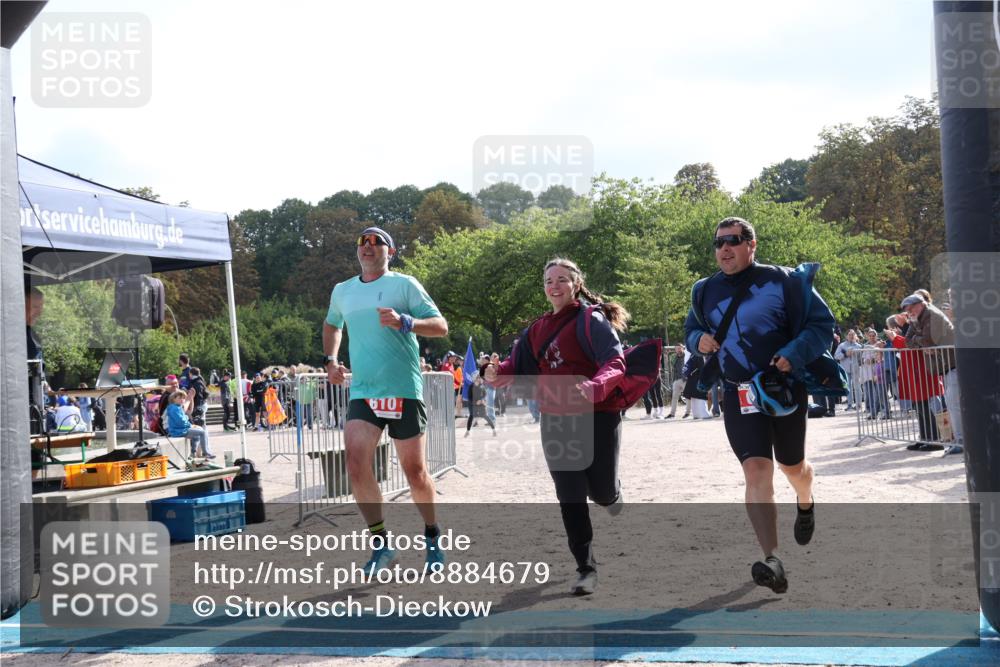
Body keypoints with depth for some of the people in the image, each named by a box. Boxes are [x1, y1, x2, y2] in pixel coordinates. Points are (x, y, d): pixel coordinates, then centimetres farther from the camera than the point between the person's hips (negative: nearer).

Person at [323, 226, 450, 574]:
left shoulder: (404, 284, -1)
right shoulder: (342, 291, 13)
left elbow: (440, 326, -6)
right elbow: (332, 325, 33)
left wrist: (404, 322, -22)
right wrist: (330, 360, 18)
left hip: (404, 391, -3)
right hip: (362, 392, 4)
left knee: (414, 470, 4)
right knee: (356, 464, -14)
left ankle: (432, 537, 26)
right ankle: (381, 545, -3)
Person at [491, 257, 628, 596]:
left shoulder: (592, 320, -8)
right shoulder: (536, 330, 12)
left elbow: (615, 363, -19)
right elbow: (517, 368, 10)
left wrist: (596, 387, -40)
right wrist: (496, 372, -13)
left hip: (597, 416, -5)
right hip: (556, 421, 5)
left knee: (601, 492, 4)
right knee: (570, 498, 2)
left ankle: (612, 492, 43)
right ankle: (586, 568, 13)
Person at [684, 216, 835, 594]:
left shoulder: (783, 282, -7)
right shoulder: (705, 292, 5)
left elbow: (823, 323, -6)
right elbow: (691, 328, 21)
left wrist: (794, 354, -21)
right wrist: (699, 341, -3)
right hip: (738, 394, 2)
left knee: (792, 465, 16)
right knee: (756, 469, -14)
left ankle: (805, 503, 54)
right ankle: (772, 562, -21)